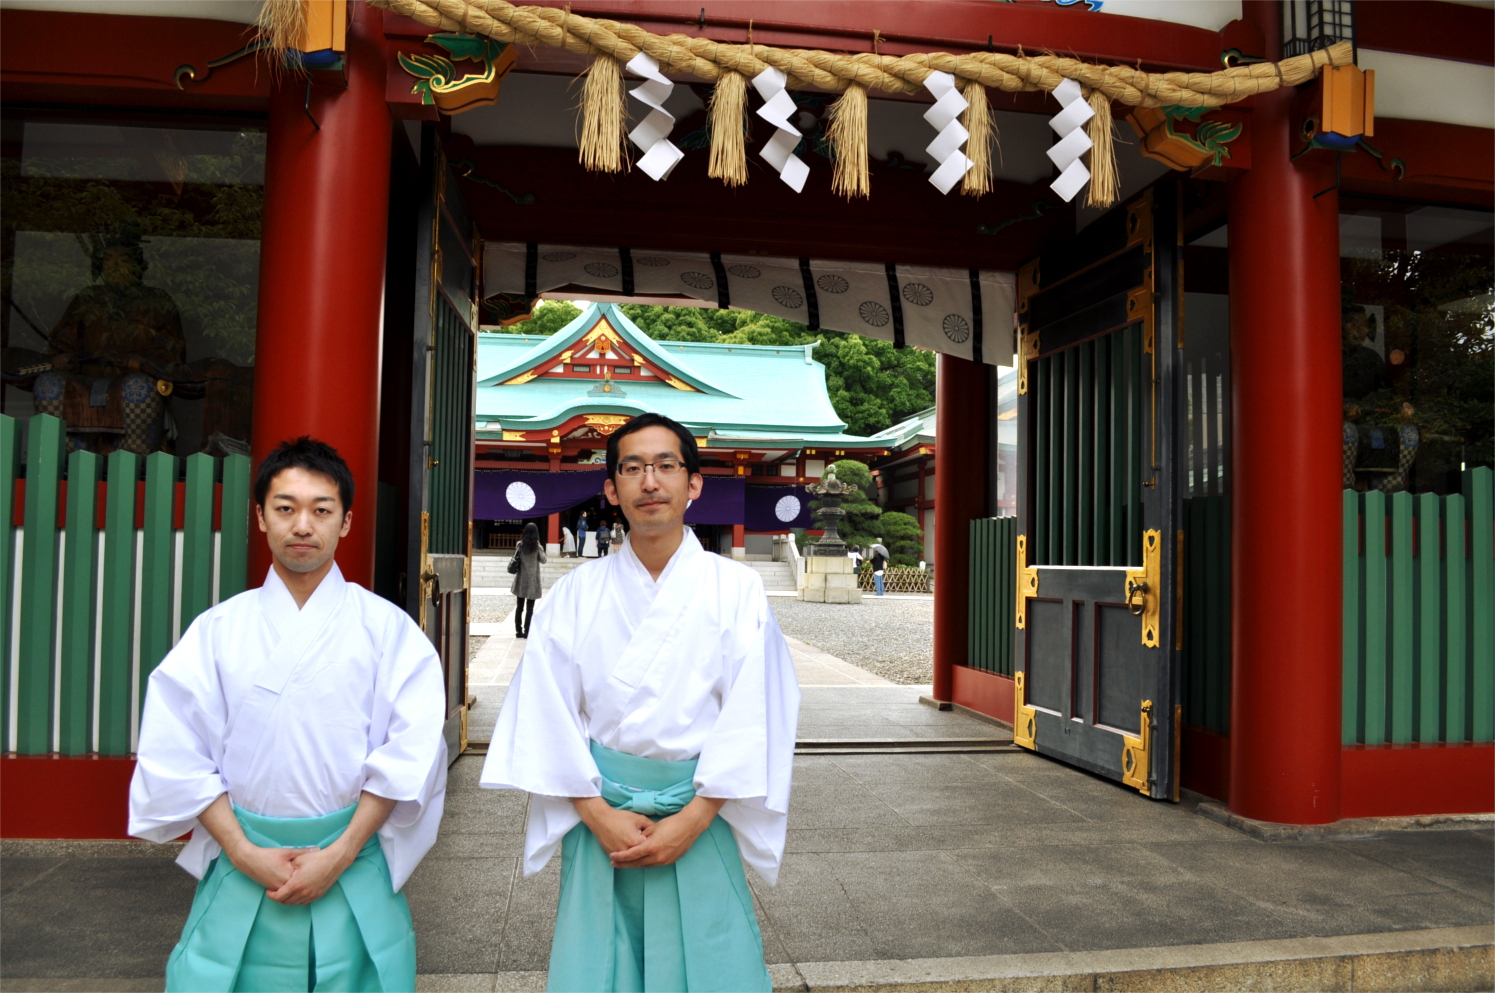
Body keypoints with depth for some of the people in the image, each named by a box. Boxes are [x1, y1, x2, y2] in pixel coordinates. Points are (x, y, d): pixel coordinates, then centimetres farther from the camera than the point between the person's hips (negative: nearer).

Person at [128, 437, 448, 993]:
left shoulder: (386, 628, -1)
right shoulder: (218, 629, 3)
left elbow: (409, 753, -6)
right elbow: (175, 756, -1)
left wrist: (339, 855, -12)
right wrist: (244, 853, -9)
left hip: (353, 870, -1)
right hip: (240, 872, 1)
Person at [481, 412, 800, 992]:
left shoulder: (736, 589, -2)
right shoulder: (575, 595, 2)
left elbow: (753, 713, -5)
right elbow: (548, 710, 0)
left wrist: (693, 819, -11)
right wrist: (597, 814, -9)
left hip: (701, 818, -1)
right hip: (598, 817, 1)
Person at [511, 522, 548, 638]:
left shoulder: (520, 545, -4)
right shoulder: (538, 547, -10)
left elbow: (515, 558, 2)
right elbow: (543, 561, 2)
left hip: (521, 580, 2)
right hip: (532, 580, -2)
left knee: (519, 606, 12)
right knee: (530, 608, 2)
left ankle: (518, 631, 13)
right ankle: (527, 631, 0)